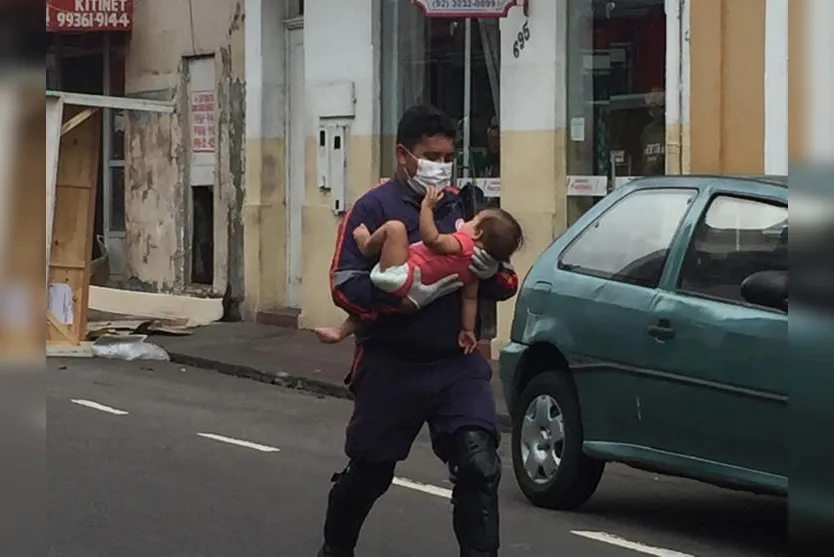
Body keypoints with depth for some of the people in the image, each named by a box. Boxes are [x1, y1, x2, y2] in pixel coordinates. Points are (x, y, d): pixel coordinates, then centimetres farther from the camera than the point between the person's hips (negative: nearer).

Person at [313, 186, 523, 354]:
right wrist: (468, 330, 19)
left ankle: (367, 245, 11)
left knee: (394, 227, -15)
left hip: (399, 274, -10)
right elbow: (470, 299, 11)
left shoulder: (462, 244, -16)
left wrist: (427, 207, -19)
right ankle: (343, 330, 34)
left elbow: (431, 238, -28)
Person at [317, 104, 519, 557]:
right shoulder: (374, 208, -7)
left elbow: (507, 286, 8)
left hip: (458, 366, 3)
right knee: (368, 473, 14)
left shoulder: (463, 208, 7)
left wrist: (492, 272, -15)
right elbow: (345, 286, -16)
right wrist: (407, 298, -26)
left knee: (480, 467, -14)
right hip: (391, 367, -3)